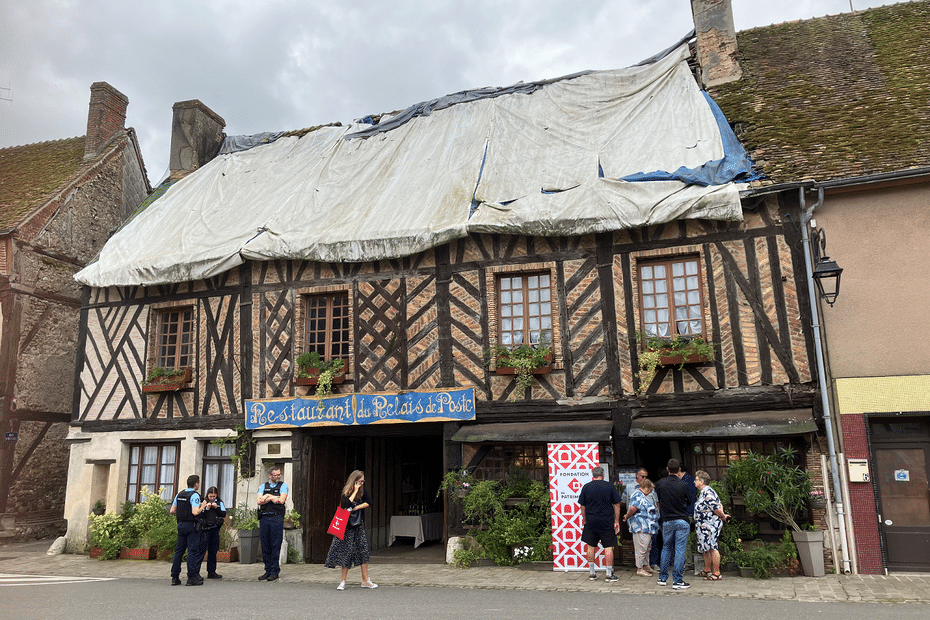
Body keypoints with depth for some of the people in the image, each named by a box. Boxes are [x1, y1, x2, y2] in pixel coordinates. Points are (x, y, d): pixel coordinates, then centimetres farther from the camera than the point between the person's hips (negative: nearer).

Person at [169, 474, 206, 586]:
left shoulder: (179, 495, 10)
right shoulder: (194, 495, -13)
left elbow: (172, 511, 12)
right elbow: (195, 512, -23)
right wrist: (202, 507, -6)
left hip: (181, 525, 7)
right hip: (191, 526, -7)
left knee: (179, 550, 11)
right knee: (193, 551, -3)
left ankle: (175, 577, 13)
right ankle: (191, 578, -3)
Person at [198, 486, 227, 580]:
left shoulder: (220, 503, 9)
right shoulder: (203, 502, 0)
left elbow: (224, 514, 1)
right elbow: (200, 515, -7)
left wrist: (216, 508, -10)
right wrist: (206, 508, -17)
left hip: (215, 529, 4)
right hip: (205, 529, -3)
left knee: (213, 551, 8)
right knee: (202, 550, -9)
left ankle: (211, 572, 14)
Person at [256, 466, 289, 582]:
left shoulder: (283, 486, 8)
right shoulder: (263, 486, 14)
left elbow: (281, 500, -7)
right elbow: (259, 501, 1)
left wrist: (268, 496, -1)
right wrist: (273, 498, -7)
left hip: (277, 518, -3)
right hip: (264, 518, 3)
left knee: (275, 545, -4)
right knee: (265, 545, 5)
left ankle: (275, 571, 3)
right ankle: (268, 570, 15)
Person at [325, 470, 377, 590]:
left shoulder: (363, 491, 2)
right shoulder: (345, 492, -10)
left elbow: (369, 502, -7)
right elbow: (346, 504, -27)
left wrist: (355, 508, -14)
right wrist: (355, 491, -22)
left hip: (359, 526, 4)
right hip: (347, 527, -4)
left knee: (363, 551, 0)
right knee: (346, 553, -1)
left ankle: (365, 580, 8)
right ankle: (343, 581, 12)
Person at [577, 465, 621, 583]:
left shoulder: (586, 487, 2)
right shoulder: (610, 486, -1)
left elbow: (582, 506, 6)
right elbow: (616, 505, 1)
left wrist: (585, 521, 17)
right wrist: (617, 521, 7)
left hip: (591, 522, 2)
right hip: (607, 522, -2)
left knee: (591, 546, 11)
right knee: (608, 547, 4)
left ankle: (592, 573, 16)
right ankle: (609, 574, 5)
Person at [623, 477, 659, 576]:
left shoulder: (642, 495, 17)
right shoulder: (638, 496, -19)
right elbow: (633, 508, -30)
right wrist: (627, 517, -16)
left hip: (647, 527, 11)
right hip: (641, 527, -11)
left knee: (647, 547, 20)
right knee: (641, 548, -4)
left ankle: (646, 565, 31)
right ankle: (639, 569, 3)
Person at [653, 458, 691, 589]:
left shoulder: (659, 484, -1)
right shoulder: (682, 485, -6)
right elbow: (687, 502, 10)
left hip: (667, 521, 3)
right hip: (682, 521, -2)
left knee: (666, 548, 15)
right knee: (680, 550, 0)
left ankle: (663, 578, 20)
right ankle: (677, 581, 1)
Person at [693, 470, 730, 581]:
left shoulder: (707, 493, -19)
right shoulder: (703, 492, 15)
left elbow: (716, 508, -23)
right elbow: (720, 505, 19)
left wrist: (723, 517, -7)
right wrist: (723, 515, 8)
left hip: (710, 525, -11)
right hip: (704, 526, 11)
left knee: (712, 548, -5)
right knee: (705, 549, 18)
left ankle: (716, 574, 1)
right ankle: (707, 570, 29)